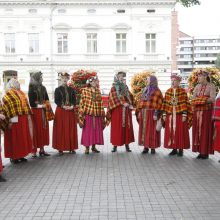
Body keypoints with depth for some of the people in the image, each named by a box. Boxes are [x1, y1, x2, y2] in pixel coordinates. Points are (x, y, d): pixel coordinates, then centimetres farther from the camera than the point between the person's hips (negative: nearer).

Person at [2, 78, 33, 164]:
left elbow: (26, 105, 18)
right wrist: (11, 120, -20)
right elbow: (6, 108, -14)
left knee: (23, 137, 11)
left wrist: (28, 116, 10)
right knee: (14, 137, -2)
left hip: (23, 120, 8)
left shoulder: (21, 94, 16)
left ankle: (20, 155, 20)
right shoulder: (8, 95, -7)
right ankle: (13, 157, 7)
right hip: (15, 120, -7)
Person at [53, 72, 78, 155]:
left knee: (71, 130, 4)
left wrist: (72, 106, -11)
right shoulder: (58, 89, 1)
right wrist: (63, 106, -17)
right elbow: (56, 101, -5)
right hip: (61, 111, -3)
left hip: (71, 111, 3)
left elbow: (74, 100, 7)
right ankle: (60, 148, 2)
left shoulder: (71, 89, 11)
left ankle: (71, 148, 11)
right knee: (61, 130, -3)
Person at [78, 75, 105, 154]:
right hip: (88, 114, -4)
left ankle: (94, 147, 20)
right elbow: (82, 103, -4)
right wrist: (81, 115, -9)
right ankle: (87, 148, 8)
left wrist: (102, 114, 8)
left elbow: (100, 103, 11)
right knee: (88, 131, 0)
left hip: (97, 115, 4)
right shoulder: (85, 90, -2)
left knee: (96, 130, 7)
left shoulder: (98, 91, 10)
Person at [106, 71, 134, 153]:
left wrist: (130, 104, -4)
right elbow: (114, 98, -10)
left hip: (126, 110, 4)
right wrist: (123, 103, -18)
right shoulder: (113, 88, 1)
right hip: (117, 110, -4)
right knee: (117, 127, -2)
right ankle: (115, 145, 4)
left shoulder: (125, 87, 15)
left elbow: (130, 96, 13)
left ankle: (127, 145, 8)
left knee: (127, 127, 3)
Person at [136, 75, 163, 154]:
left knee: (152, 130, -3)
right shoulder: (145, 90, 17)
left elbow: (158, 104, -11)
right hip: (143, 113, 7)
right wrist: (139, 112, 11)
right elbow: (140, 102, 17)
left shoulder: (157, 91, -4)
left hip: (151, 113, -6)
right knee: (144, 130, 6)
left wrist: (156, 114, -17)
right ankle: (145, 147, 14)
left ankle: (153, 147, 5)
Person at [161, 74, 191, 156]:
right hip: (170, 115, 4)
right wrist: (164, 114, 3)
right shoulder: (168, 91, 10)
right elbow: (165, 103, 8)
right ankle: (174, 149, 14)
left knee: (180, 132, 0)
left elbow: (185, 104, -5)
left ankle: (180, 149, 8)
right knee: (171, 132, 4)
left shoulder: (182, 91, -1)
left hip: (179, 115, -4)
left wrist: (184, 114, -12)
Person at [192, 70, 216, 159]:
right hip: (197, 112, 5)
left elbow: (212, 99, -14)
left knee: (206, 131, -4)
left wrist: (200, 100, -14)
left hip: (207, 111, -5)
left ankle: (205, 152, 2)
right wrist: (201, 100, -14)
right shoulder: (197, 87, 12)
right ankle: (200, 151, 9)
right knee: (197, 130, 3)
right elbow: (193, 99, 6)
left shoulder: (211, 86, -3)